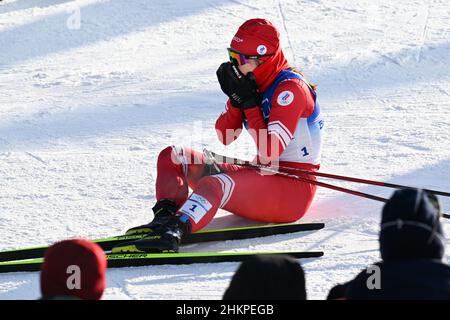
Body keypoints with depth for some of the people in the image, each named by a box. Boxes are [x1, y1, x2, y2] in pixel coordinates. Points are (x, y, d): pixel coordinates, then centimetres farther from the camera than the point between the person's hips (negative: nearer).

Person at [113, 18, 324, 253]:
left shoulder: (290, 89, -16)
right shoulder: (254, 83, 10)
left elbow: (268, 154, -23)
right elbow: (225, 137, 8)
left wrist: (249, 102, -20)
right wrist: (237, 99, -9)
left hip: (293, 190, -10)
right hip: (261, 176, 10)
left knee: (218, 184, -39)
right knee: (173, 156, 0)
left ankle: (171, 233, -62)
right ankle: (165, 217, -25)